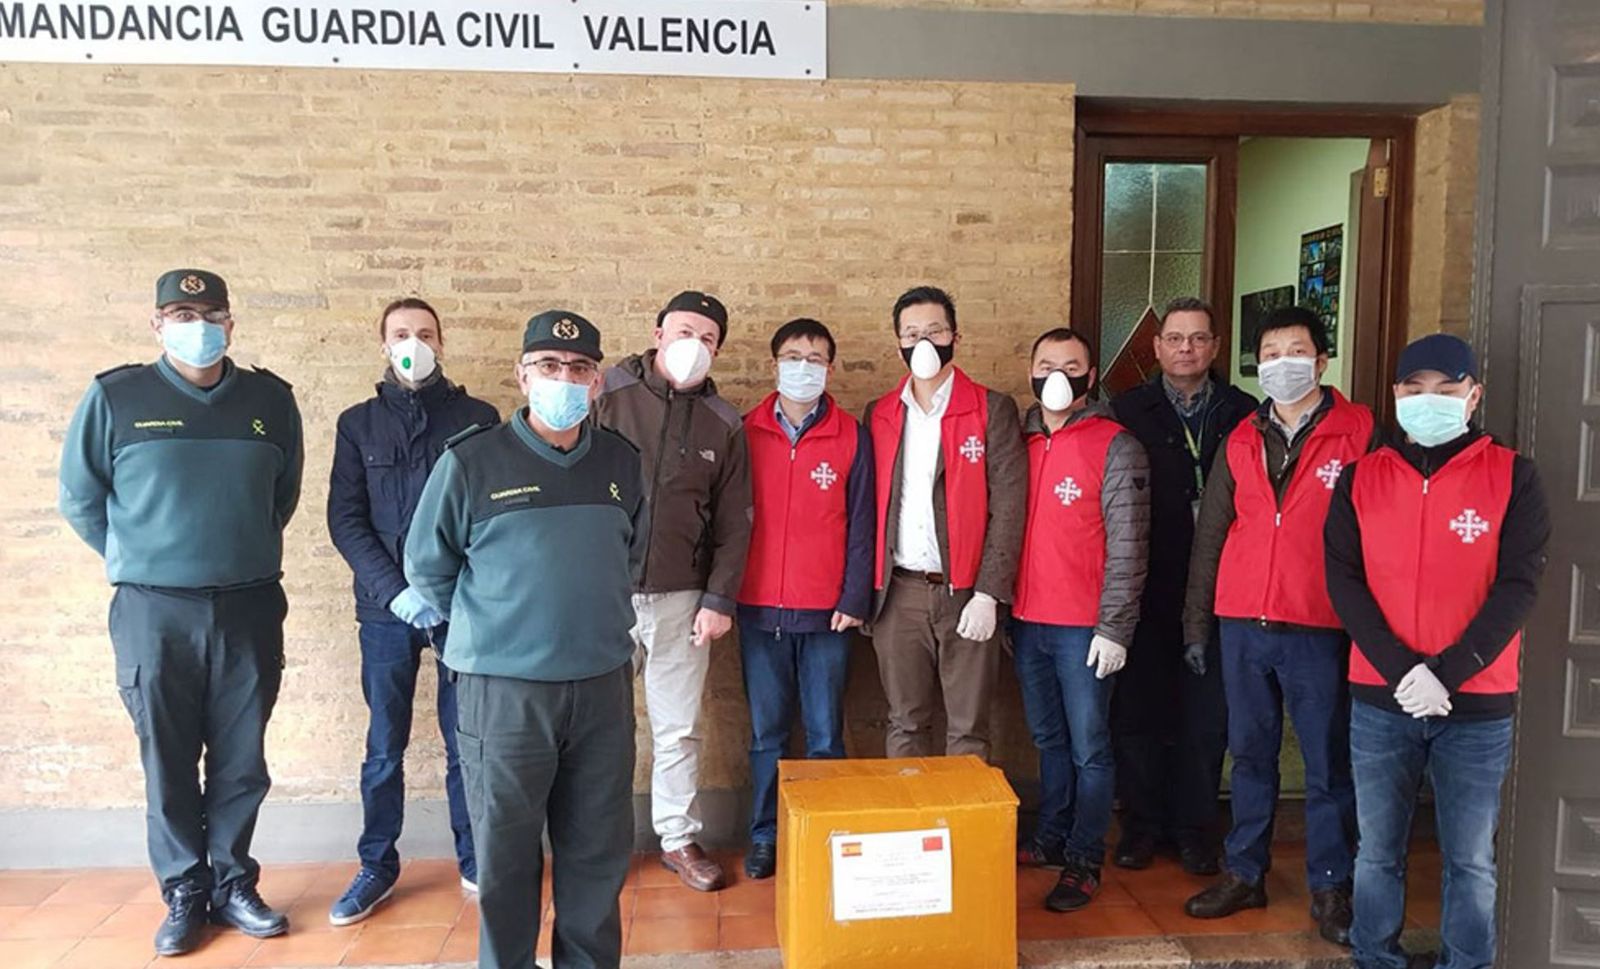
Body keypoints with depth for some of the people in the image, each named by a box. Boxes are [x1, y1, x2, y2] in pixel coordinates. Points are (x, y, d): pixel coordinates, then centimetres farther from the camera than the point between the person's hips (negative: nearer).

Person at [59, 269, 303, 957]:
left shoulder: (271, 400, 3)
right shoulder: (114, 398, -2)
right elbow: (80, 499, 7)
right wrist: (139, 563, 10)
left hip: (250, 608, 2)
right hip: (154, 613, -1)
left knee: (242, 762, 9)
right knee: (168, 764, 7)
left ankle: (233, 884, 25)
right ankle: (185, 894, 23)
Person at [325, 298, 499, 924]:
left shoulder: (478, 418, 5)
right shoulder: (358, 423, 8)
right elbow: (345, 520, 1)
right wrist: (395, 590, -11)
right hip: (386, 609, 1)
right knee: (385, 747, 8)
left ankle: (474, 860, 22)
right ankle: (377, 866, 24)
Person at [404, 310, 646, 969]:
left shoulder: (622, 462, 4)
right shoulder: (471, 460, -7)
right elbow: (427, 567, 4)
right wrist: (487, 626, 10)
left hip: (603, 685, 3)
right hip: (503, 687, -3)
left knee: (599, 848, 13)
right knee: (505, 850, 10)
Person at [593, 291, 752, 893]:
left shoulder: (723, 425, 6)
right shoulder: (608, 396, -2)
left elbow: (733, 523, 8)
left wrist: (720, 598, 1)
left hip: (682, 597, 2)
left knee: (680, 728, 10)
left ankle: (679, 837, 26)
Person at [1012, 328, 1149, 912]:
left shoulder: (1115, 448, -6)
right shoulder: (1018, 442, 10)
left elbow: (1127, 546, -9)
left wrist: (1114, 628, -13)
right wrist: (1002, 610, 11)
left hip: (1083, 628, -5)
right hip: (1026, 622, 5)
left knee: (1089, 748, 2)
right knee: (1048, 740, 17)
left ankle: (1083, 862, 14)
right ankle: (1049, 839, 31)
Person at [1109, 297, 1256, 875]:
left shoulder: (1243, 414, 5)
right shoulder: (1127, 412, 3)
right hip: (1143, 592, 0)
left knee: (1207, 717, 8)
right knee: (1137, 710, 7)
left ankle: (1193, 828, 24)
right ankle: (1142, 824, 23)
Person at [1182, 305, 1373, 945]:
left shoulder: (1358, 434, -2)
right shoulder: (1241, 442, 9)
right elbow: (1210, 535, 11)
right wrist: (1196, 624, 9)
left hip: (1319, 629, -4)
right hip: (1242, 624, 4)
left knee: (1328, 764, 5)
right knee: (1250, 754, 13)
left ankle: (1330, 888, 20)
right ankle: (1244, 874, 25)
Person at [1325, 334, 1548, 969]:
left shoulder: (1512, 476, 0)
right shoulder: (1360, 478, 4)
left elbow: (1518, 587, -7)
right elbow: (1343, 581, -3)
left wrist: (1447, 674, -15)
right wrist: (1401, 670, -14)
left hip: (1477, 705, -1)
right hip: (1379, 702, 1)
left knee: (1470, 861, 9)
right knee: (1378, 852, 12)